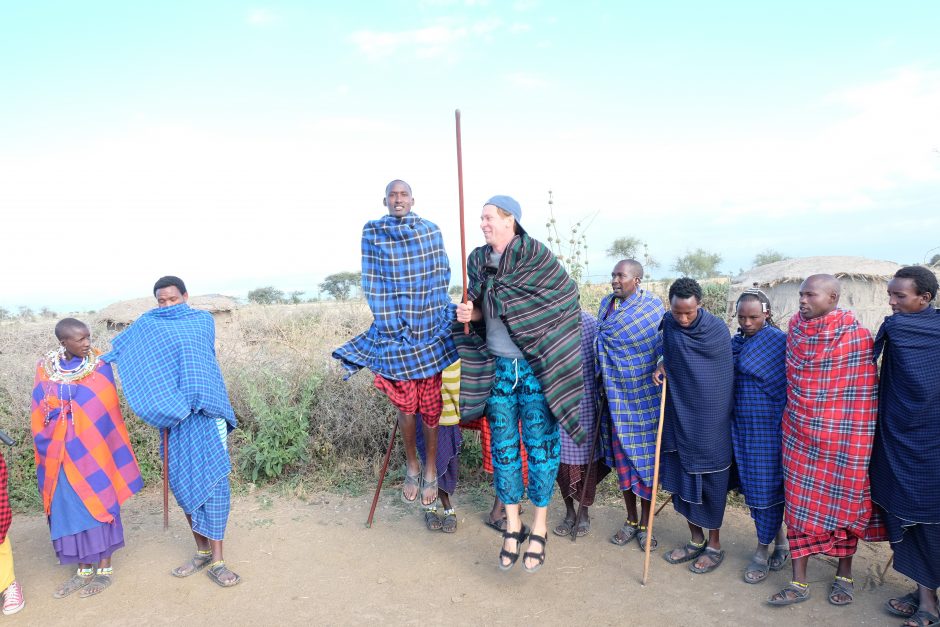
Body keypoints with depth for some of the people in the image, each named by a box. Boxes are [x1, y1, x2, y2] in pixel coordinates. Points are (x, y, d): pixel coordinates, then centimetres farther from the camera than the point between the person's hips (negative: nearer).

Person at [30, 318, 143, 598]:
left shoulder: (100, 366, -7)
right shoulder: (45, 369, 1)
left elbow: (108, 411, -4)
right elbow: (38, 415, 8)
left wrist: (91, 445, -4)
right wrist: (47, 449, 4)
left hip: (93, 450, -3)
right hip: (60, 455, 3)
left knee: (99, 504, 4)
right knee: (69, 508, 10)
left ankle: (104, 568, 16)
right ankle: (84, 569, 23)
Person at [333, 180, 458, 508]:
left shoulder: (431, 231, 4)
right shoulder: (372, 233, 0)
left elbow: (443, 274, 9)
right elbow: (371, 283, 1)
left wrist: (435, 310, 4)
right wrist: (388, 319, -3)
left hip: (431, 329, 1)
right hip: (394, 331, -1)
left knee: (430, 403, 4)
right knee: (405, 404, 2)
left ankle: (430, 471, 21)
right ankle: (411, 466, 26)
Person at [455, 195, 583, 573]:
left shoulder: (536, 255, -10)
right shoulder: (478, 261, 6)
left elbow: (566, 297, -9)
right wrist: (470, 313, -7)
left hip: (536, 367, -5)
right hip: (498, 367, 5)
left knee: (540, 444, 4)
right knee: (503, 446, 10)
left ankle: (539, 528, 20)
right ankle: (513, 525, 25)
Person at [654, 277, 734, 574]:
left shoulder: (717, 330, -15)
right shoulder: (668, 324, -2)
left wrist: (667, 364, -7)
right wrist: (664, 367, -8)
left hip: (709, 419, -4)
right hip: (679, 415, 5)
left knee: (709, 481, 6)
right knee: (681, 477, 11)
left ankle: (714, 545, 24)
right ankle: (696, 540, 29)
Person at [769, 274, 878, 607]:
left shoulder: (857, 336, -13)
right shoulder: (795, 329, 1)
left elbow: (864, 393, -10)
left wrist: (860, 438, -10)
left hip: (841, 436, -4)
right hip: (800, 432, 4)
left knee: (843, 501, 11)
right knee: (800, 503, 7)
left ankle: (844, 574, 33)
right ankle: (799, 582, 16)